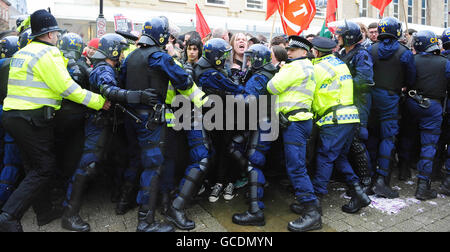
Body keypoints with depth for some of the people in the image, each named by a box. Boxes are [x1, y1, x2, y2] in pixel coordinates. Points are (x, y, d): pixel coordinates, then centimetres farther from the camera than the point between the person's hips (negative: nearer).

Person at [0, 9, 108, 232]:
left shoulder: (21, 53, 18)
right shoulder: (47, 52, -11)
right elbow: (66, 88, -17)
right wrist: (98, 101, -13)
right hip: (32, 119, -10)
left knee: (35, 165, 18)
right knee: (45, 167, -3)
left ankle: (44, 210, 29)